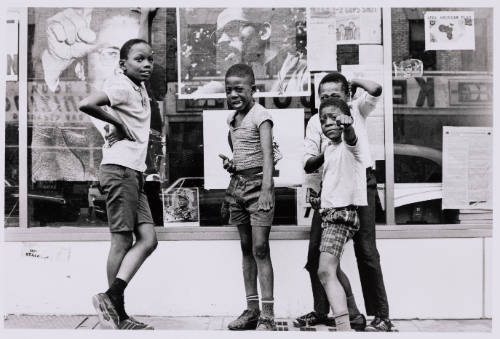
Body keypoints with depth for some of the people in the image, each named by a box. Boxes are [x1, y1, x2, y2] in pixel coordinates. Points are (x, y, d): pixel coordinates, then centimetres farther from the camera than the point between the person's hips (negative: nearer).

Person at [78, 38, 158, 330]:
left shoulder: (141, 90, 17)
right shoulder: (120, 86, -10)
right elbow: (86, 104, -26)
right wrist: (118, 122, -16)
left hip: (135, 173, 9)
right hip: (120, 170, -9)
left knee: (148, 239, 3)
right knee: (123, 241, -5)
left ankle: (112, 297, 4)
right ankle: (119, 316, 3)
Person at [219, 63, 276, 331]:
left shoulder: (260, 116, -9)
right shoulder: (232, 118, 14)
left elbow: (267, 154, -21)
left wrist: (266, 188, -32)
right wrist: (229, 162, 5)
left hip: (257, 182, -7)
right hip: (237, 183, 8)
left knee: (260, 249, -10)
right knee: (246, 249, 11)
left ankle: (268, 315, -6)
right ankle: (251, 309, 19)